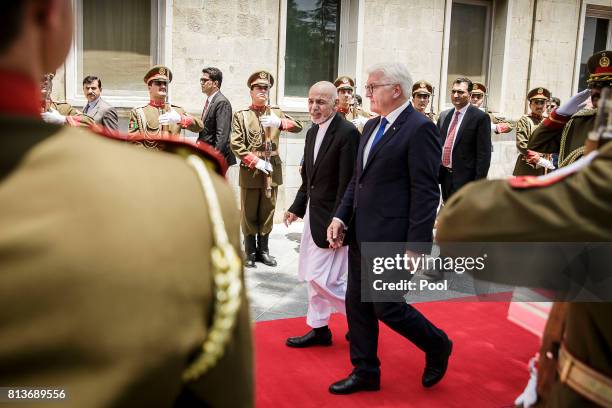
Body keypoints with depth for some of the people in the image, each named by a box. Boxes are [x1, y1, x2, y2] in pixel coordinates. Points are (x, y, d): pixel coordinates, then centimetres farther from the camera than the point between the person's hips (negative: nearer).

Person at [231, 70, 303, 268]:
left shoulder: (276, 113, 12)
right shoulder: (241, 115, 2)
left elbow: (298, 126, -1)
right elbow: (235, 144, -6)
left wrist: (279, 122, -20)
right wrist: (256, 162, -15)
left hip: (273, 171, 3)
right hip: (250, 172, -3)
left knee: (267, 212, 9)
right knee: (249, 213, 4)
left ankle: (263, 250, 19)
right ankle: (250, 252, 14)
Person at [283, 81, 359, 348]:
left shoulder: (347, 133, -16)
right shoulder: (313, 132, 11)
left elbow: (347, 184, -19)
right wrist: (297, 207, 14)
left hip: (332, 218, -9)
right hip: (313, 213, 9)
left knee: (323, 279, -7)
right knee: (312, 276, 14)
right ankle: (319, 329, 28)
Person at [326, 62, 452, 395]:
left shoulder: (420, 128, -13)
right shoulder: (372, 126, 13)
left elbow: (425, 193, -16)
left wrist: (417, 246, -18)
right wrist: (342, 217, 6)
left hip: (391, 238, -8)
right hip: (361, 234, 8)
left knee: (387, 307, 0)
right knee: (357, 305, 13)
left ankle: (437, 347, 27)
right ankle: (365, 372, 29)